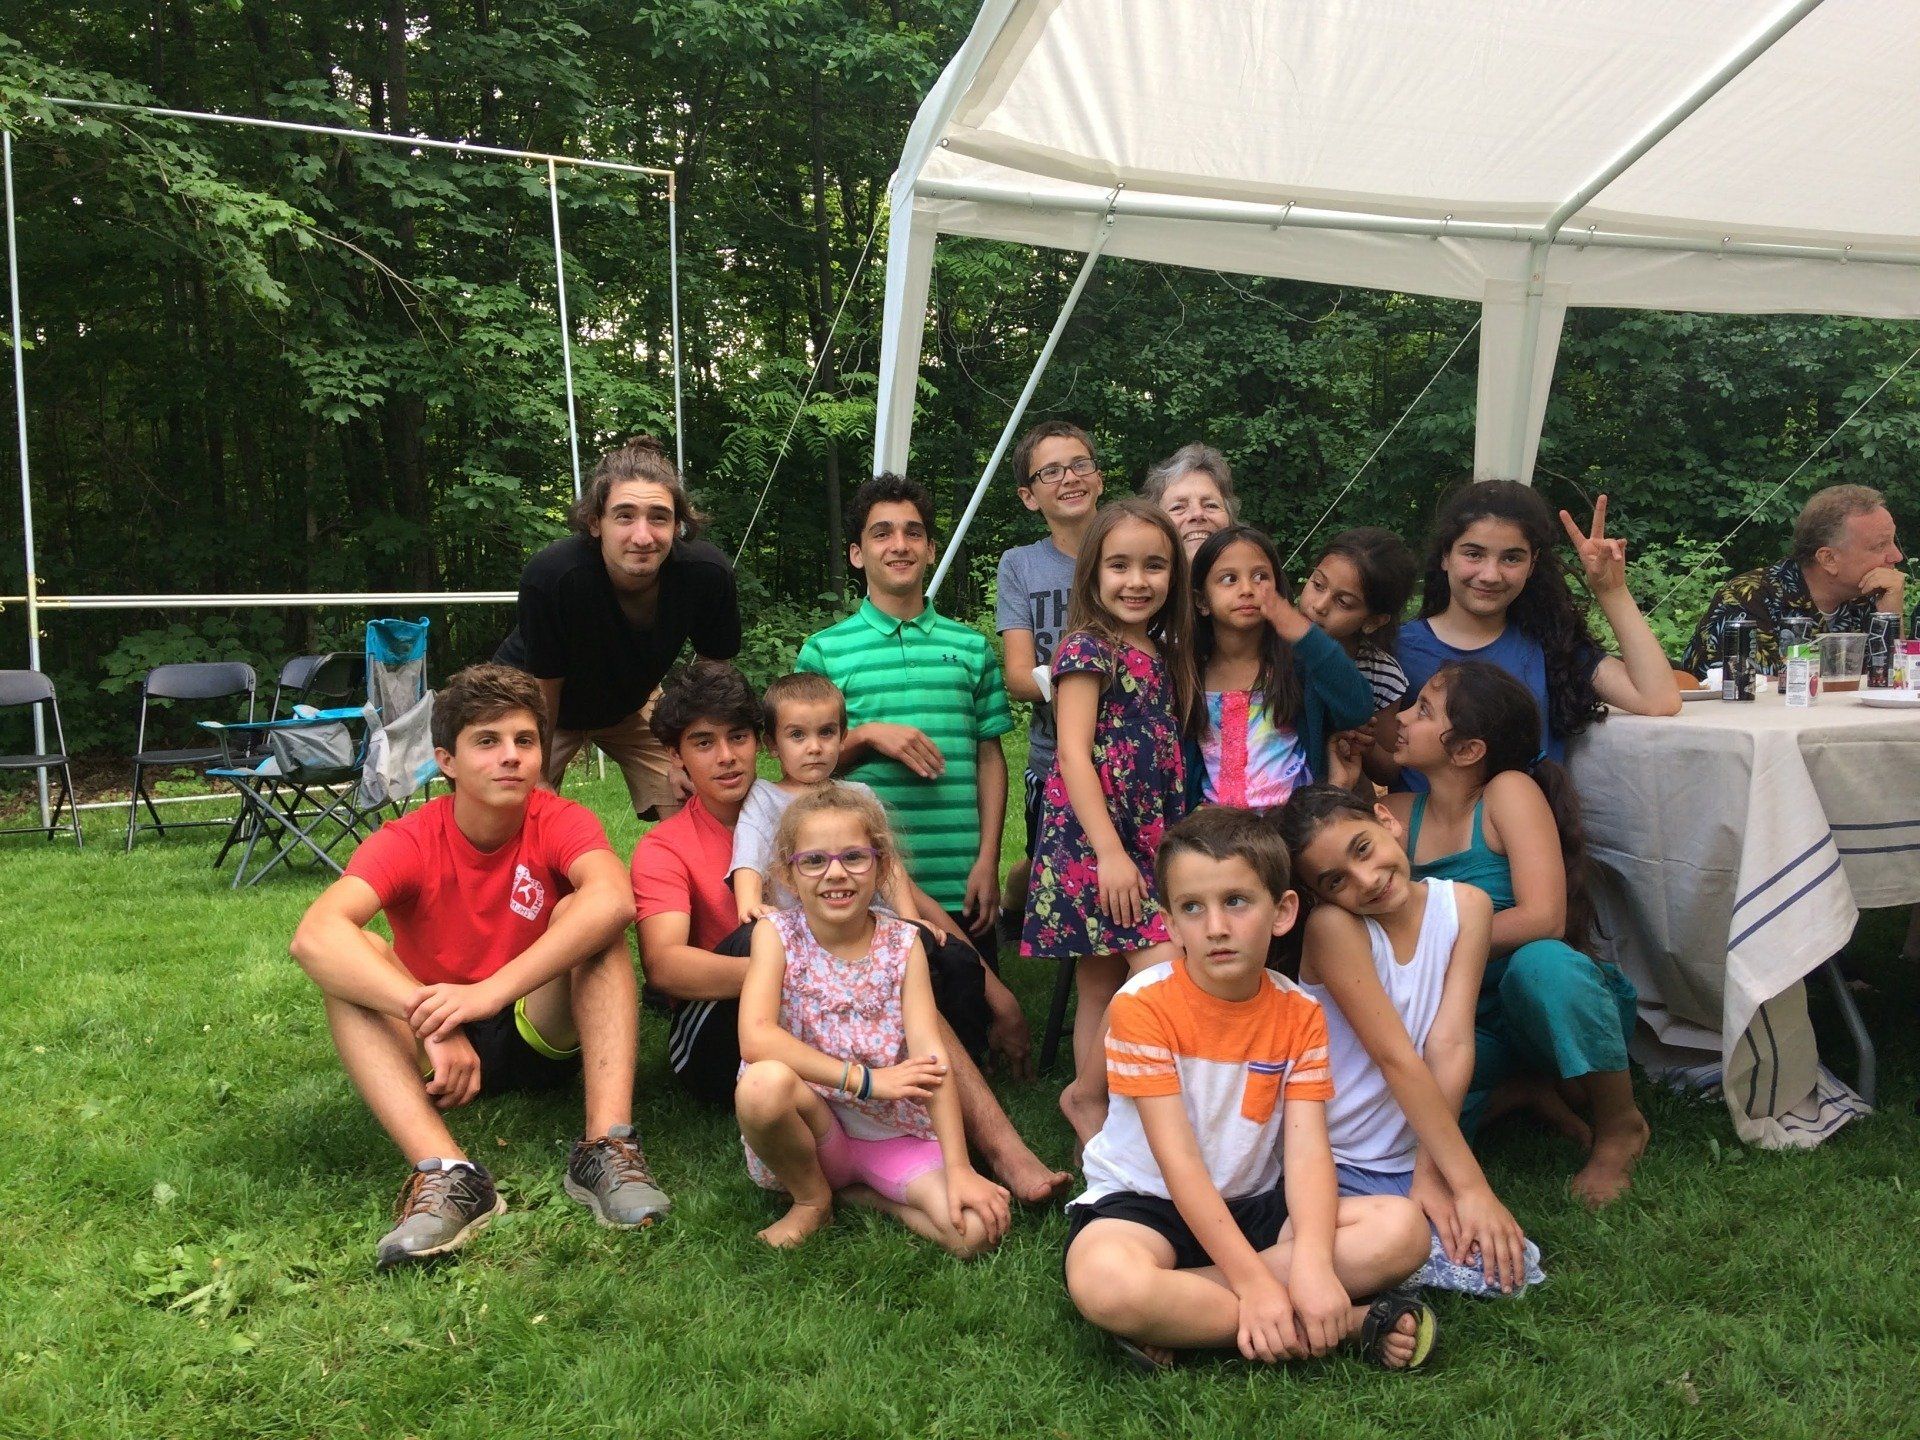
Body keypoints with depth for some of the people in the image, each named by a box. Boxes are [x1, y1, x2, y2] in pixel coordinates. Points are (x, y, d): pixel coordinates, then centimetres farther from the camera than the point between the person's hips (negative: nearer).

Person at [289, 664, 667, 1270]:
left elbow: (613, 897, -38)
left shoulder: (561, 822, -14)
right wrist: (431, 1021, -47)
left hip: (548, 1033, 0)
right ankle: (445, 1173, -41)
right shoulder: (406, 842, -14)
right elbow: (314, 935, -33)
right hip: (437, 1049, 1)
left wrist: (490, 991, -48)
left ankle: (607, 1147, -36)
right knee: (355, 956, -26)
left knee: (588, 914, -25)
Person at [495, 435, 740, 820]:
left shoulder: (707, 573, -31)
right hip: (533, 696, -2)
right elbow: (543, 690, -22)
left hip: (632, 698, 3)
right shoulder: (550, 577, -38)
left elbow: (713, 669, -10)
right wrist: (537, 782, -11)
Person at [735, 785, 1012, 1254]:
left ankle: (863, 1195, 5)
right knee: (764, 1082, -35)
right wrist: (865, 1078, -23)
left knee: (976, 1228, -24)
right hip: (813, 1130, -1)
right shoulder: (777, 934, -8)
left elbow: (930, 1056, -12)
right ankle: (812, 1200, -4)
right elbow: (755, 1038, -23)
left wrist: (958, 1169, -20)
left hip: (896, 1133, 1)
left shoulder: (902, 943, -4)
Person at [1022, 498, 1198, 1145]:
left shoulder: (1160, 654, 15)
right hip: (1091, 840, -8)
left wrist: (1168, 846, 9)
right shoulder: (1088, 649, -8)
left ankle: (1091, 1107, 22)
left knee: (1103, 983, 13)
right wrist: (1110, 852, -20)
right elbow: (1074, 752, -15)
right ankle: (1088, 1092, 2)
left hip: (1145, 841, 8)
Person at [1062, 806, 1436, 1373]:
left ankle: (1179, 1317, -21)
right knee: (1105, 1283, -39)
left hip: (1252, 1203, 5)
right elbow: (1178, 1161, -20)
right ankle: (1352, 1322, -24)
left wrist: (1313, 1262, -33)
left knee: (1404, 1228, -18)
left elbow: (1308, 1151, -13)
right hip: (1145, 1201, -4)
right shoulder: (1143, 1005, -16)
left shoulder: (1299, 1014, -3)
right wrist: (1253, 1282, -26)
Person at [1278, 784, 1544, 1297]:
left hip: (1411, 1160, 5)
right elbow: (1397, 1059, -20)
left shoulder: (1465, 907, -3)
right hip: (1327, 1163, -4)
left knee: (1508, 1265, -18)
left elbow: (1450, 1046, -10)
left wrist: (1430, 1174, -17)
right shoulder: (1332, 926, -16)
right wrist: (1471, 1186, -21)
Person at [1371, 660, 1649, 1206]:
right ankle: (1525, 1091, 2)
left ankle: (1619, 1125, -10)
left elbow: (1543, 920, -24)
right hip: (1470, 1026, 4)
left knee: (1539, 962, -38)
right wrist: (1341, 784, -13)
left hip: (1544, 1004, -3)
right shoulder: (1398, 814, 1)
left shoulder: (1510, 792, -14)